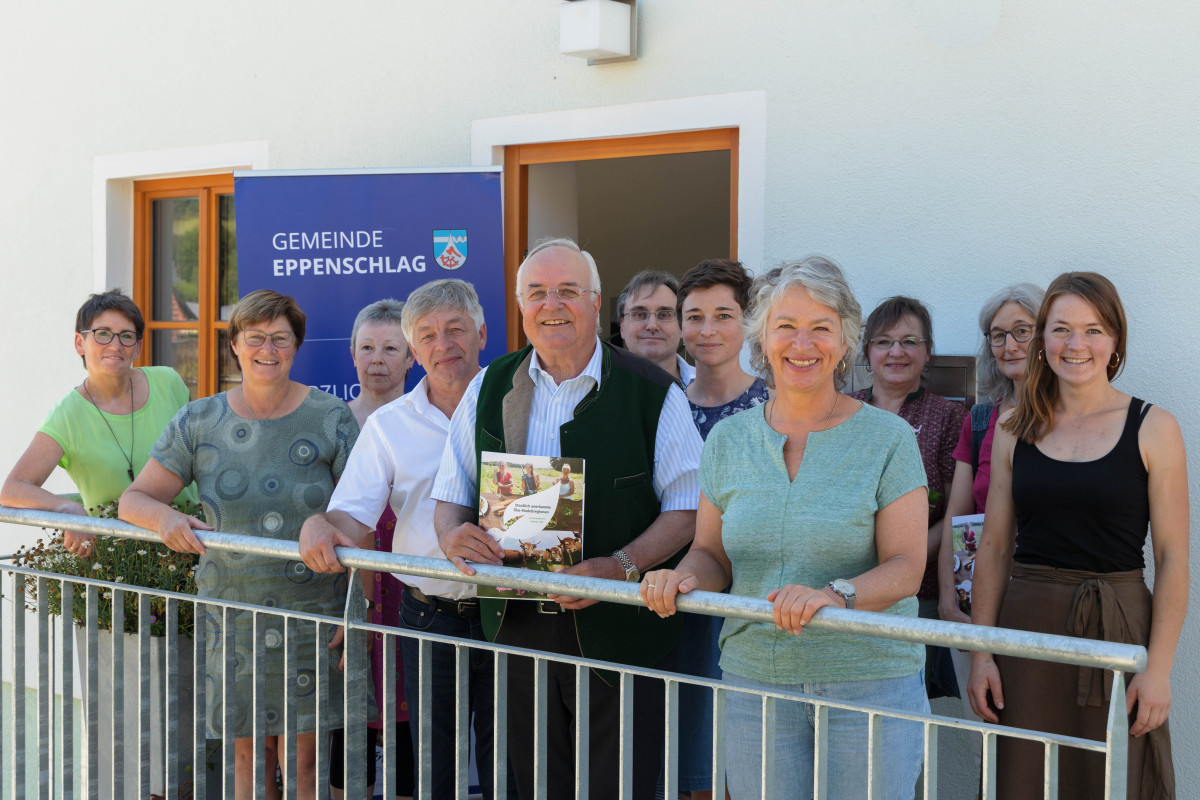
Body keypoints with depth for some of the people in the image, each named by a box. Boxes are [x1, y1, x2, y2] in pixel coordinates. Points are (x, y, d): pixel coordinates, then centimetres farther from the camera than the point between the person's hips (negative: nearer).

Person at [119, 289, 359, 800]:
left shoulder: (331, 418, 0)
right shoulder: (199, 422, 4)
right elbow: (133, 499, 5)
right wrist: (165, 518, -19)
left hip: (313, 613, -2)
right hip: (232, 610, 2)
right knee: (247, 757, 7)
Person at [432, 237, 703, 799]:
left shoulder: (653, 393, -4)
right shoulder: (490, 389, 9)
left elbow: (689, 507, -5)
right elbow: (450, 495, 14)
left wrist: (620, 566, -20)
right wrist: (454, 536, -9)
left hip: (618, 632, -3)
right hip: (517, 626, 4)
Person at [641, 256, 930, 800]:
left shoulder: (888, 438, -2)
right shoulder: (727, 439, 7)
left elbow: (905, 567, -7)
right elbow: (712, 553, 12)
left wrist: (835, 594, -26)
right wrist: (684, 579, -11)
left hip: (869, 679, -2)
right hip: (754, 682, 2)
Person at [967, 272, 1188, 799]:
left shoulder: (1153, 429, -2)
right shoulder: (1015, 429, 7)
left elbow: (1172, 557, -4)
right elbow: (994, 547, 7)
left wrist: (1159, 666, -10)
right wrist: (981, 653, 1)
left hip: (1117, 629, -2)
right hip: (1026, 626, 2)